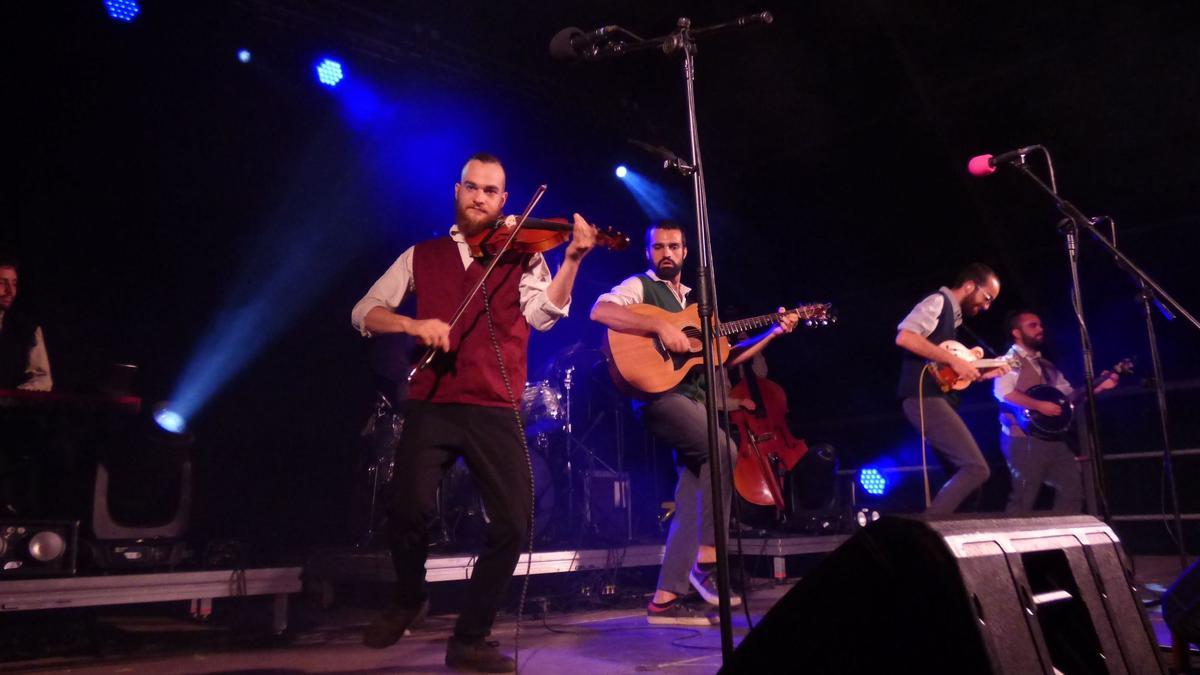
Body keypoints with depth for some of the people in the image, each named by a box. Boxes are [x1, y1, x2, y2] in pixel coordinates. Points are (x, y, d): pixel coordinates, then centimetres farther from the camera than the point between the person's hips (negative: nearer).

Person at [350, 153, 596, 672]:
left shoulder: (522, 255, 10)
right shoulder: (422, 256, 14)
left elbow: (543, 314, -8)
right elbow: (364, 313, 8)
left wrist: (573, 259, -23)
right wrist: (413, 324, -12)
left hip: (495, 410, 0)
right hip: (431, 405, 0)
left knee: (514, 522, -8)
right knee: (408, 510, -17)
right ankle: (409, 599, 18)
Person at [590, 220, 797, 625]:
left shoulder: (692, 302, 25)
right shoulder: (639, 287, 3)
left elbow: (723, 358, 22)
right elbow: (599, 311, -19)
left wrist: (772, 333, 14)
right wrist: (661, 327, -23)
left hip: (692, 398, 7)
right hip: (658, 396, -7)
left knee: (692, 501, -2)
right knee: (725, 451, -23)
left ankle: (665, 599, 3)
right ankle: (706, 562, -11)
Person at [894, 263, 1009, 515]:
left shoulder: (953, 315, 24)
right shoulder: (938, 301, -4)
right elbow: (904, 337, -23)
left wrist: (983, 374, 15)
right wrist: (954, 360, -18)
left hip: (936, 398, 10)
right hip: (925, 398, -10)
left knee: (964, 473, 11)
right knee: (977, 469, -14)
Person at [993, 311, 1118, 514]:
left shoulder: (1046, 366, 22)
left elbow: (1069, 394, 20)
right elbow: (1002, 392, -23)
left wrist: (1098, 386, 6)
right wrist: (1039, 405, -23)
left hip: (1052, 439, 9)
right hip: (1024, 440, -9)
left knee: (1072, 488, 8)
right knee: (1023, 499, -9)